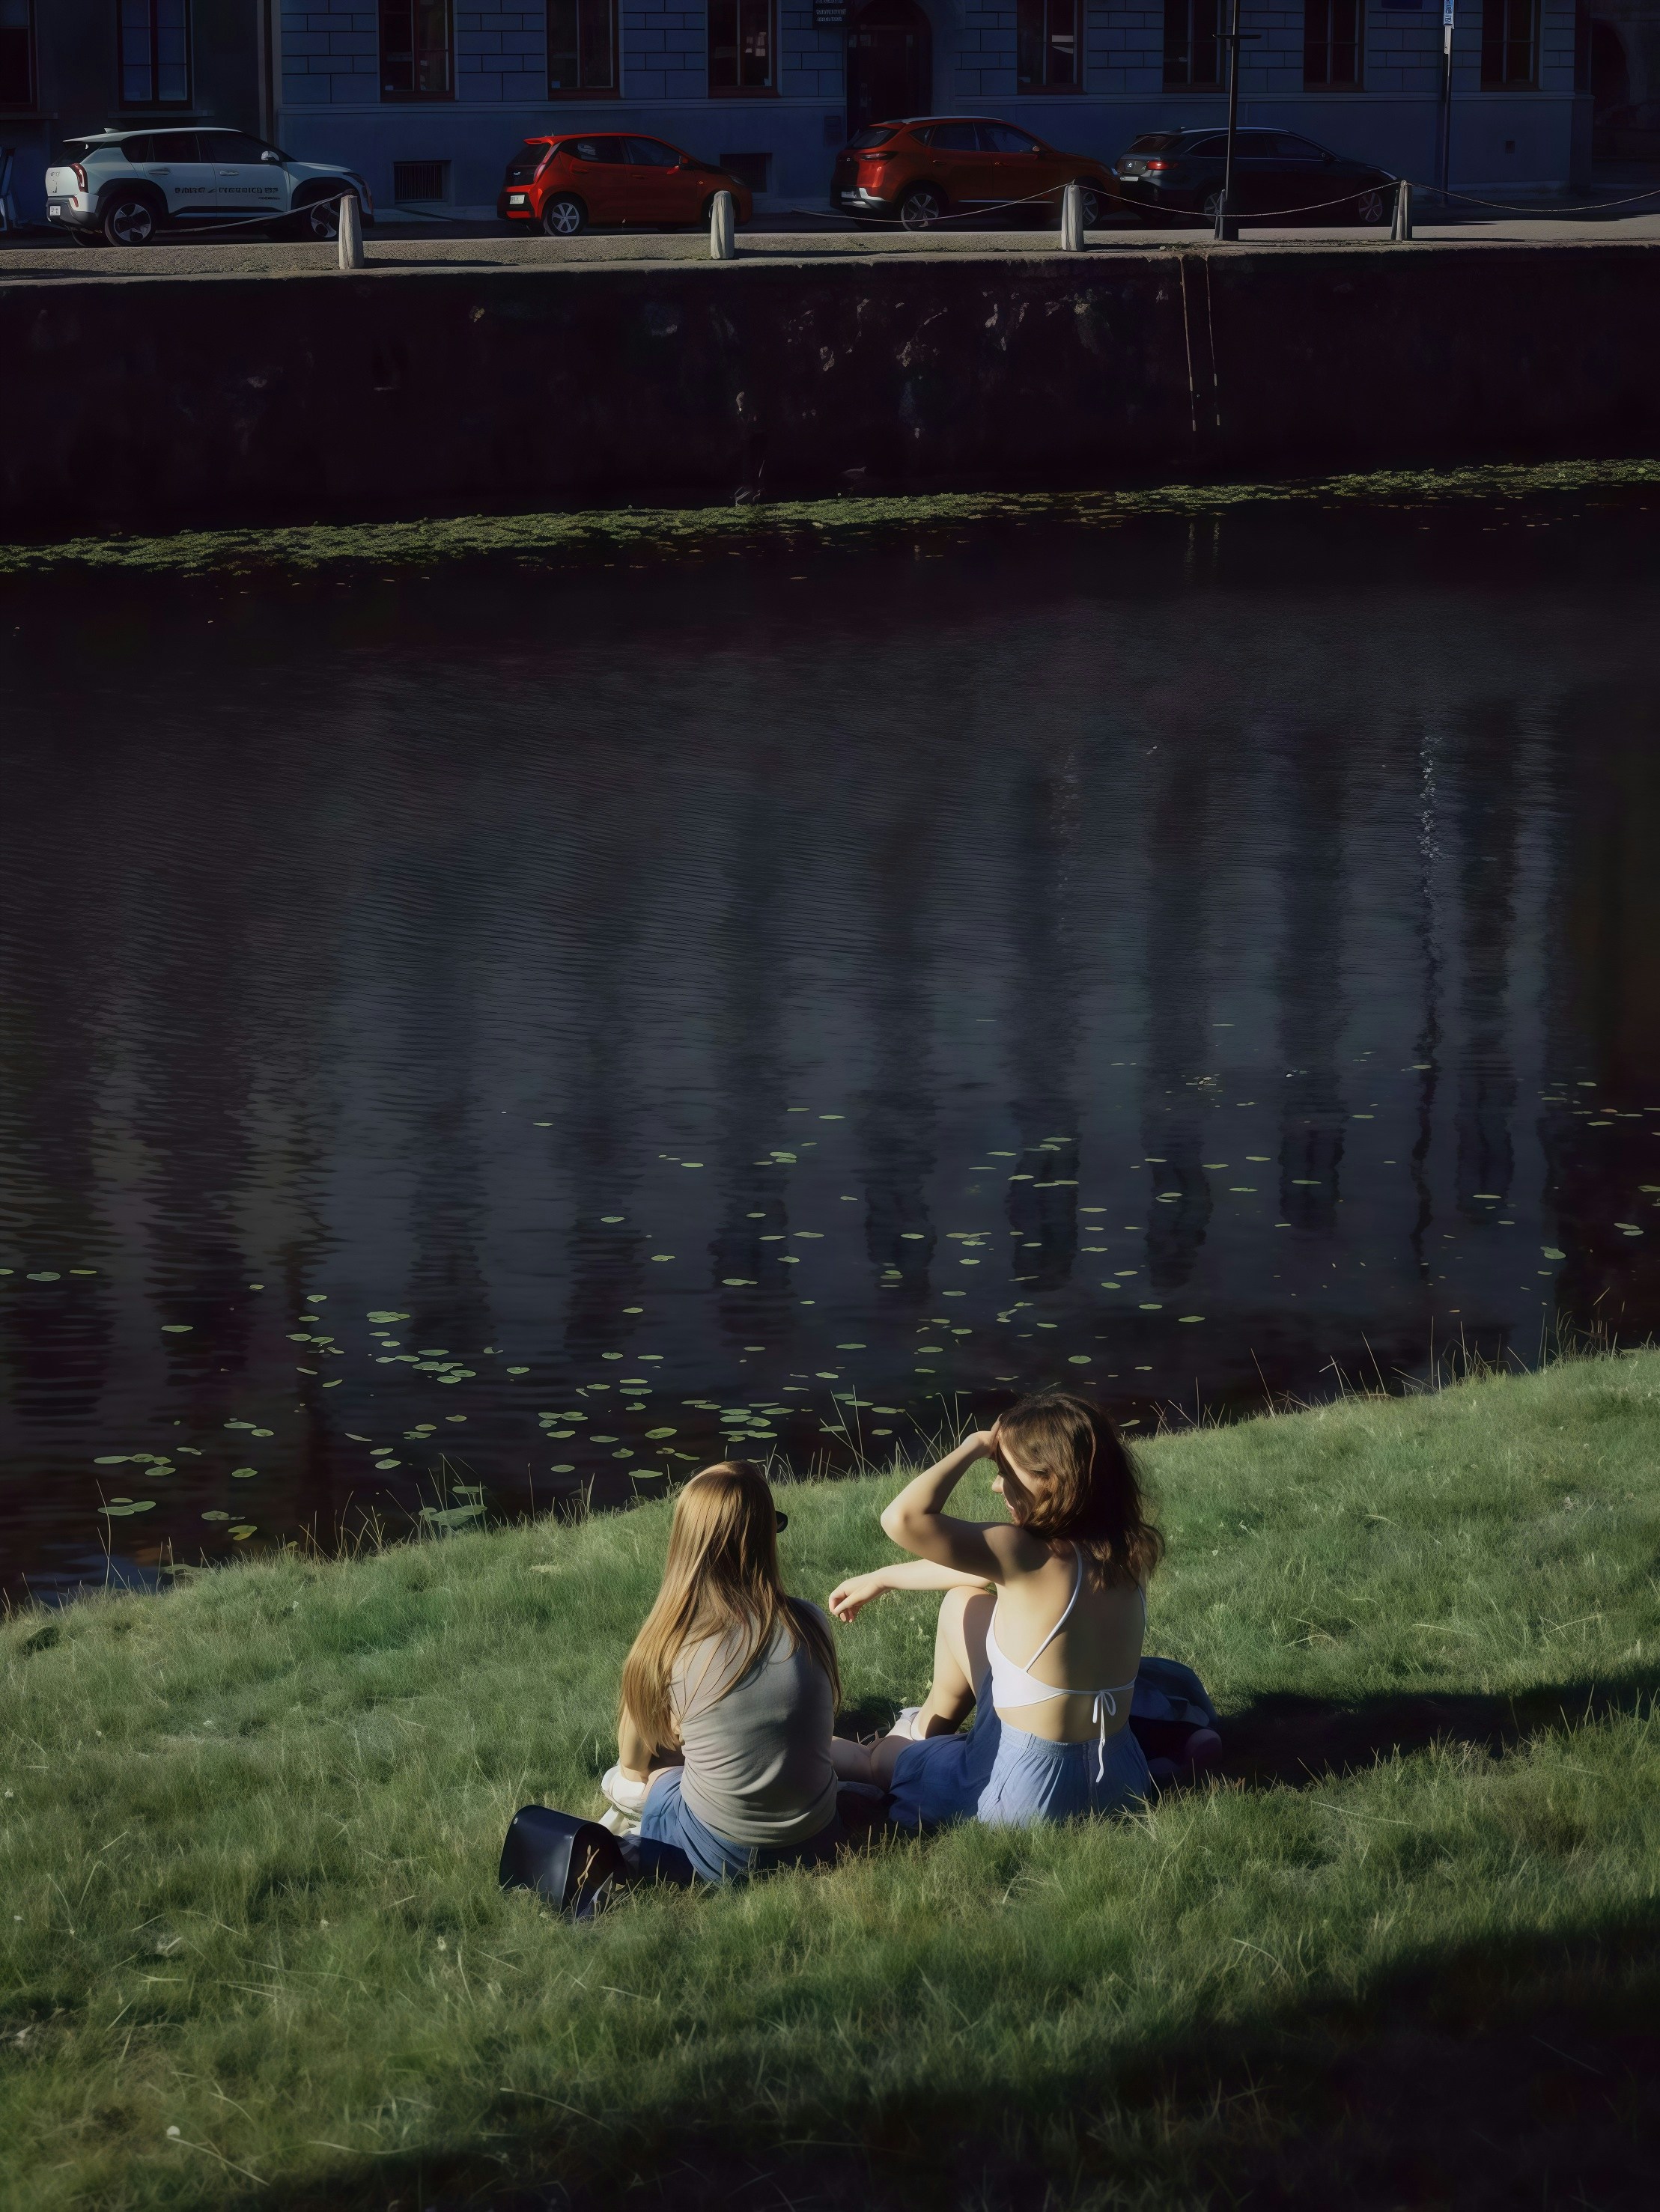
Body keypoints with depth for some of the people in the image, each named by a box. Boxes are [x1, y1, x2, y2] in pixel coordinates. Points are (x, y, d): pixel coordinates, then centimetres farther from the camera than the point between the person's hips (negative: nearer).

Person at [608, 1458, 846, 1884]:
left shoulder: (667, 1646, -14)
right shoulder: (811, 1626, -8)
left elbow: (633, 1765, 4)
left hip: (719, 1859, -1)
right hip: (815, 1844, 2)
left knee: (623, 1782, 28)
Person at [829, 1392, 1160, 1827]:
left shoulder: (1029, 1558, -26)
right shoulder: (1126, 1554, -3)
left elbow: (903, 1518, -34)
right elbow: (982, 1569, 12)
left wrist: (973, 1448, -19)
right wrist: (884, 1578, 21)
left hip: (1027, 1797, -6)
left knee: (878, 1753, 25)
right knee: (963, 1603, 22)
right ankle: (930, 1725, 42)